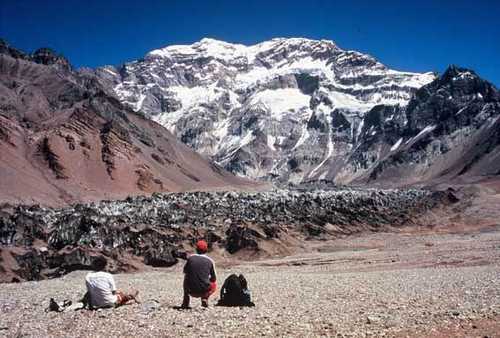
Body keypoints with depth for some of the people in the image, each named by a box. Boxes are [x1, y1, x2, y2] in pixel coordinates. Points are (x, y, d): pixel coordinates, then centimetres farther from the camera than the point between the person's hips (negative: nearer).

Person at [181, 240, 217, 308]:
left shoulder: (190, 257, -1)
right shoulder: (210, 261, -2)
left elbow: (185, 271, 16)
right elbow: (214, 279, 7)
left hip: (191, 291, 1)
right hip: (204, 291, -1)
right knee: (214, 284, 31)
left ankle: (185, 303, 25)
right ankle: (204, 298, 5)